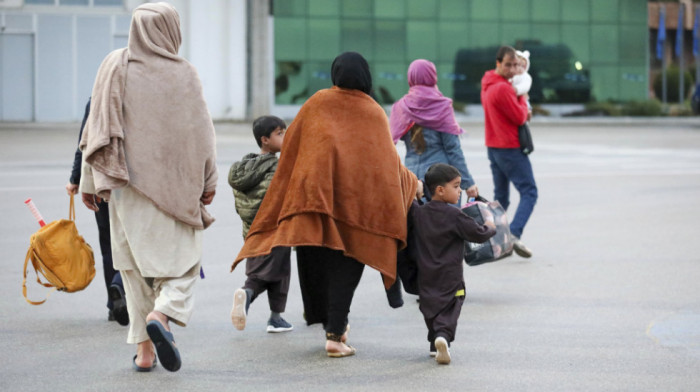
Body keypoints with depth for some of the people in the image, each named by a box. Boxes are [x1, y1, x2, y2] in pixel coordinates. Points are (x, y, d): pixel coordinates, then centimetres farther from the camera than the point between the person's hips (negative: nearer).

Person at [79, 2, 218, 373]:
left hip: (127, 184, 2)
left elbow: (97, 126, -1)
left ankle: (144, 349, 8)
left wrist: (90, 181, 6)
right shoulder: (182, 73, -6)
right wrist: (208, 181, 9)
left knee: (135, 265, 10)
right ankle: (162, 314, -22)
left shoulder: (115, 66, -1)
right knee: (181, 259, 6)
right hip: (174, 185, -2)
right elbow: (201, 130, -2)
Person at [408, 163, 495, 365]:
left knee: (430, 308, 17)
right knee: (450, 310, -4)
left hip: (426, 276, 5)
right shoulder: (454, 216, -14)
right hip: (450, 276, -5)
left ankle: (435, 344, 14)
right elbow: (478, 234, -10)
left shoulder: (418, 213, 0)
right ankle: (443, 335, -29)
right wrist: (490, 228, 10)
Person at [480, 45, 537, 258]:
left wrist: (523, 111, 1)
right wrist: (523, 99, 1)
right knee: (529, 192, -8)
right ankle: (514, 234, -24)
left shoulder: (487, 86, 12)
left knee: (501, 196, 13)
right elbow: (520, 117, -16)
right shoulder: (502, 88, -19)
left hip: (493, 147, 9)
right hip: (511, 148, -9)